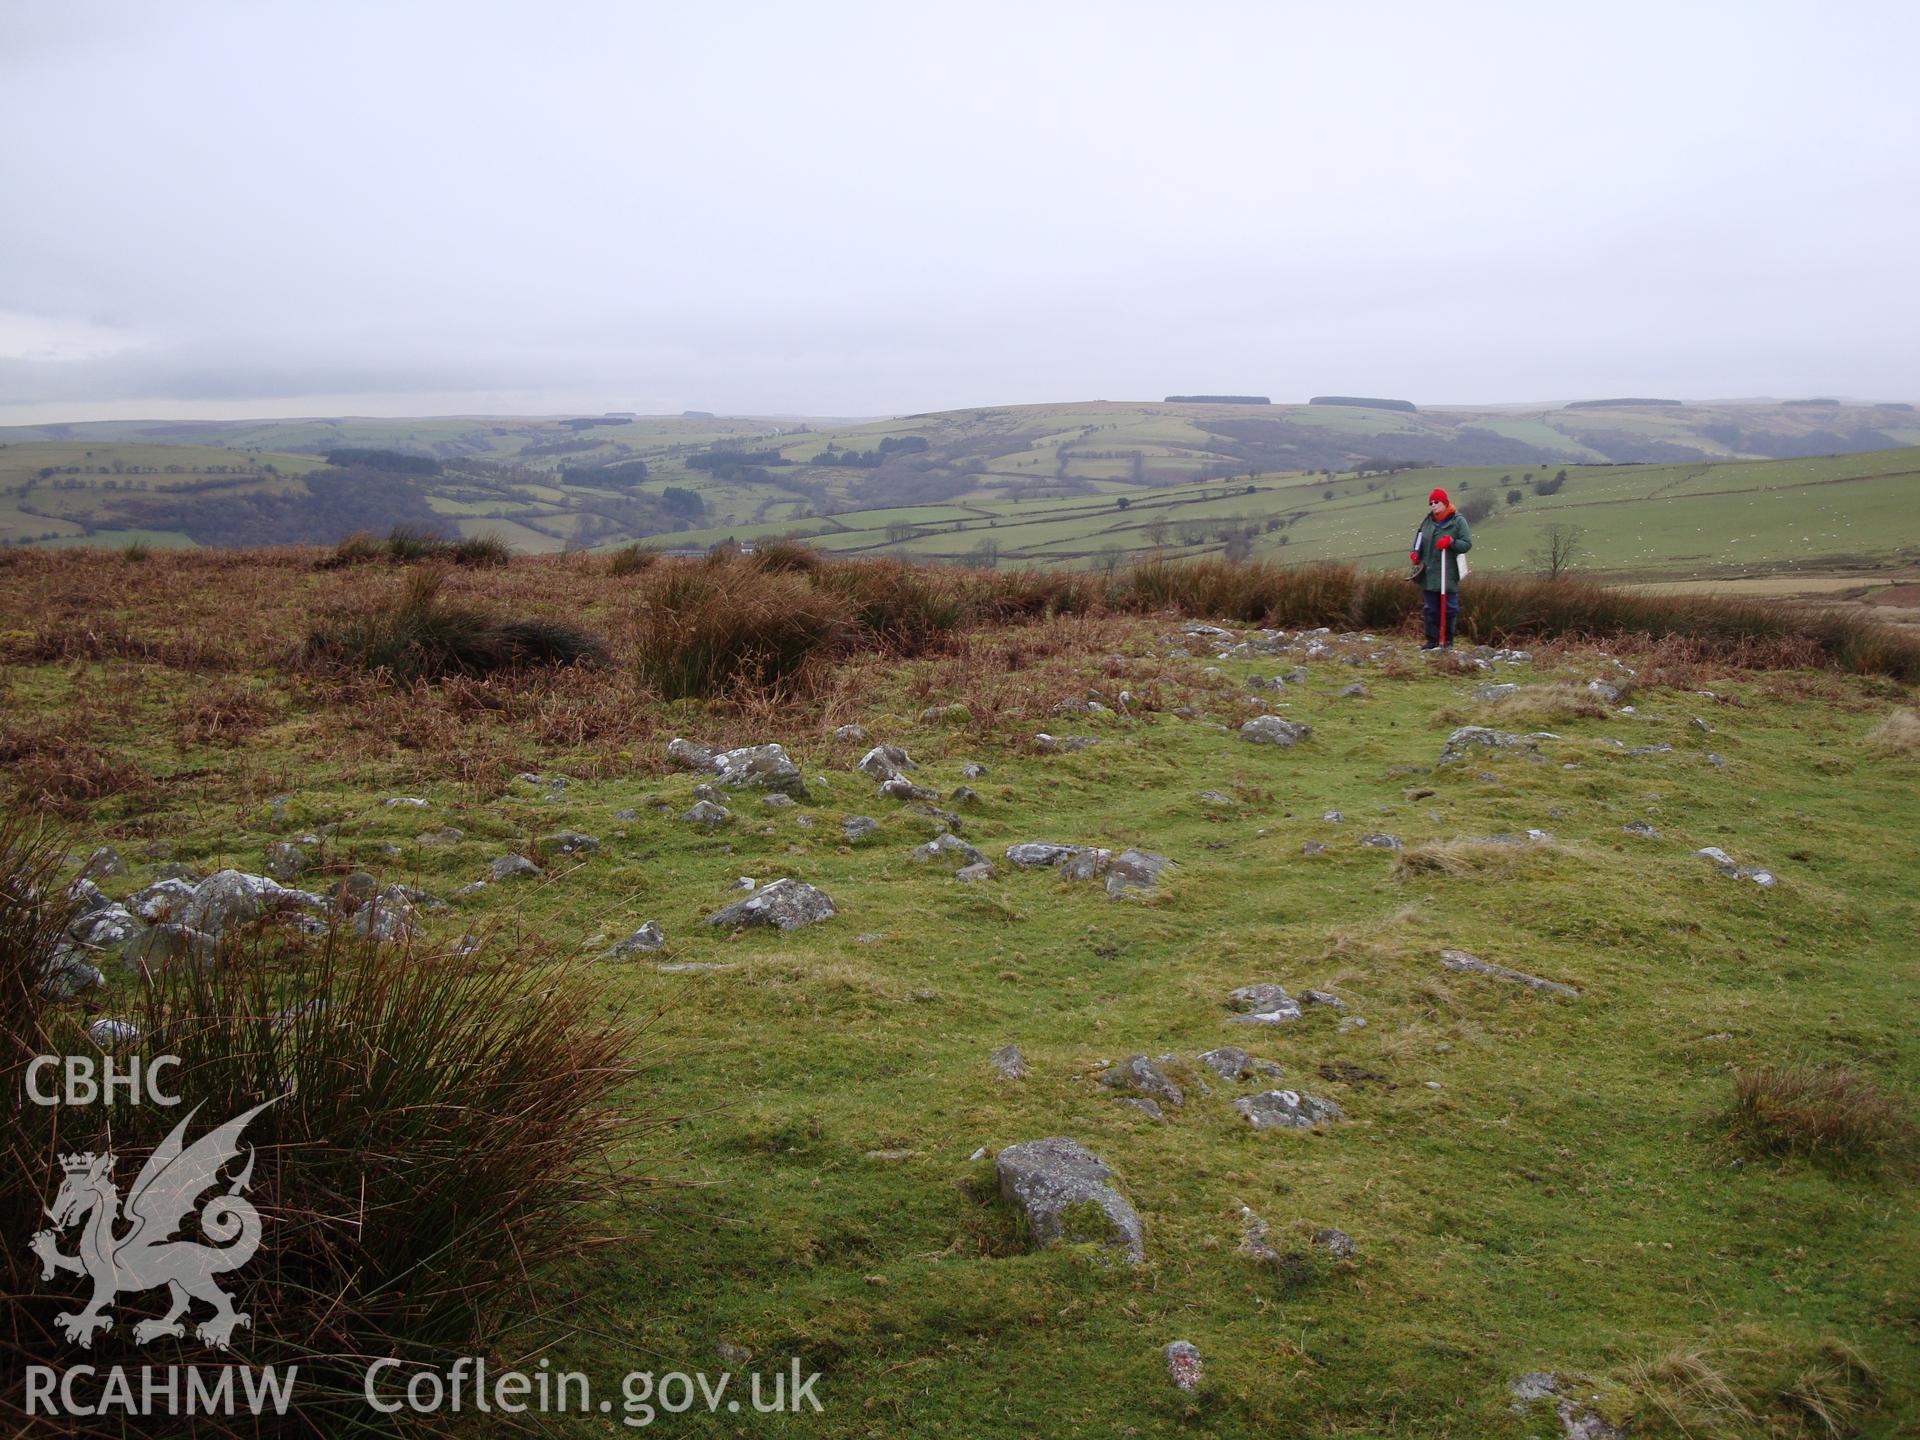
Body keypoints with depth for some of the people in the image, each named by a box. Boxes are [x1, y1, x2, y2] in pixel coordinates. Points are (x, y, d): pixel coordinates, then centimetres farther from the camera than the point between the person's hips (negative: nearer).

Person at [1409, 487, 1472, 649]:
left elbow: (1467, 544, -6)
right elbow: (1419, 540, 20)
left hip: (1448, 575, -5)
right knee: (1431, 609, 9)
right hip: (1429, 574, 5)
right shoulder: (1428, 520, 10)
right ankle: (1432, 640, 17)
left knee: (1449, 609, 3)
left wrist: (1451, 542, -22)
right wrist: (1416, 554, 1)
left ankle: (1448, 641, 10)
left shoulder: (1458, 520, -4)